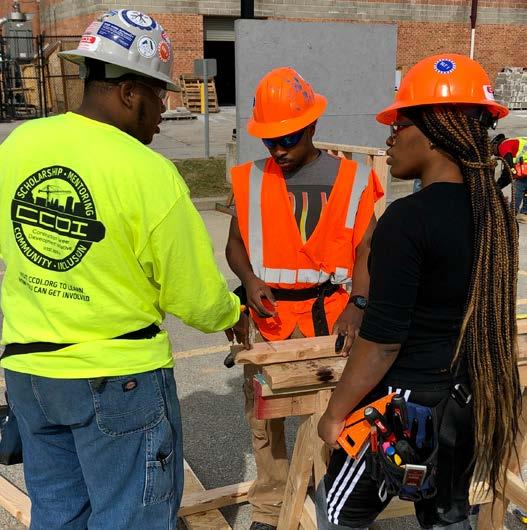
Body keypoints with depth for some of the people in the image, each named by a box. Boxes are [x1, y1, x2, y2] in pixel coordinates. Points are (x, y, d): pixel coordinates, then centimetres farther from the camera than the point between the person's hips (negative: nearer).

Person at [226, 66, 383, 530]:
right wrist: (249, 279, -10)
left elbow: (366, 250, -4)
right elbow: (235, 243, 10)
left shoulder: (350, 179, -2)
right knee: (264, 418, 11)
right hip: (267, 316, 2)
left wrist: (357, 304, -20)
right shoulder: (251, 180, 4)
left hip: (328, 315, -2)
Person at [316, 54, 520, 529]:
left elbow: (382, 340, -22)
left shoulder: (408, 219, -23)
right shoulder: (497, 211, 0)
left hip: (406, 406, -7)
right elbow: (483, 309, 10)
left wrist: (335, 414, -10)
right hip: (470, 400, 7)